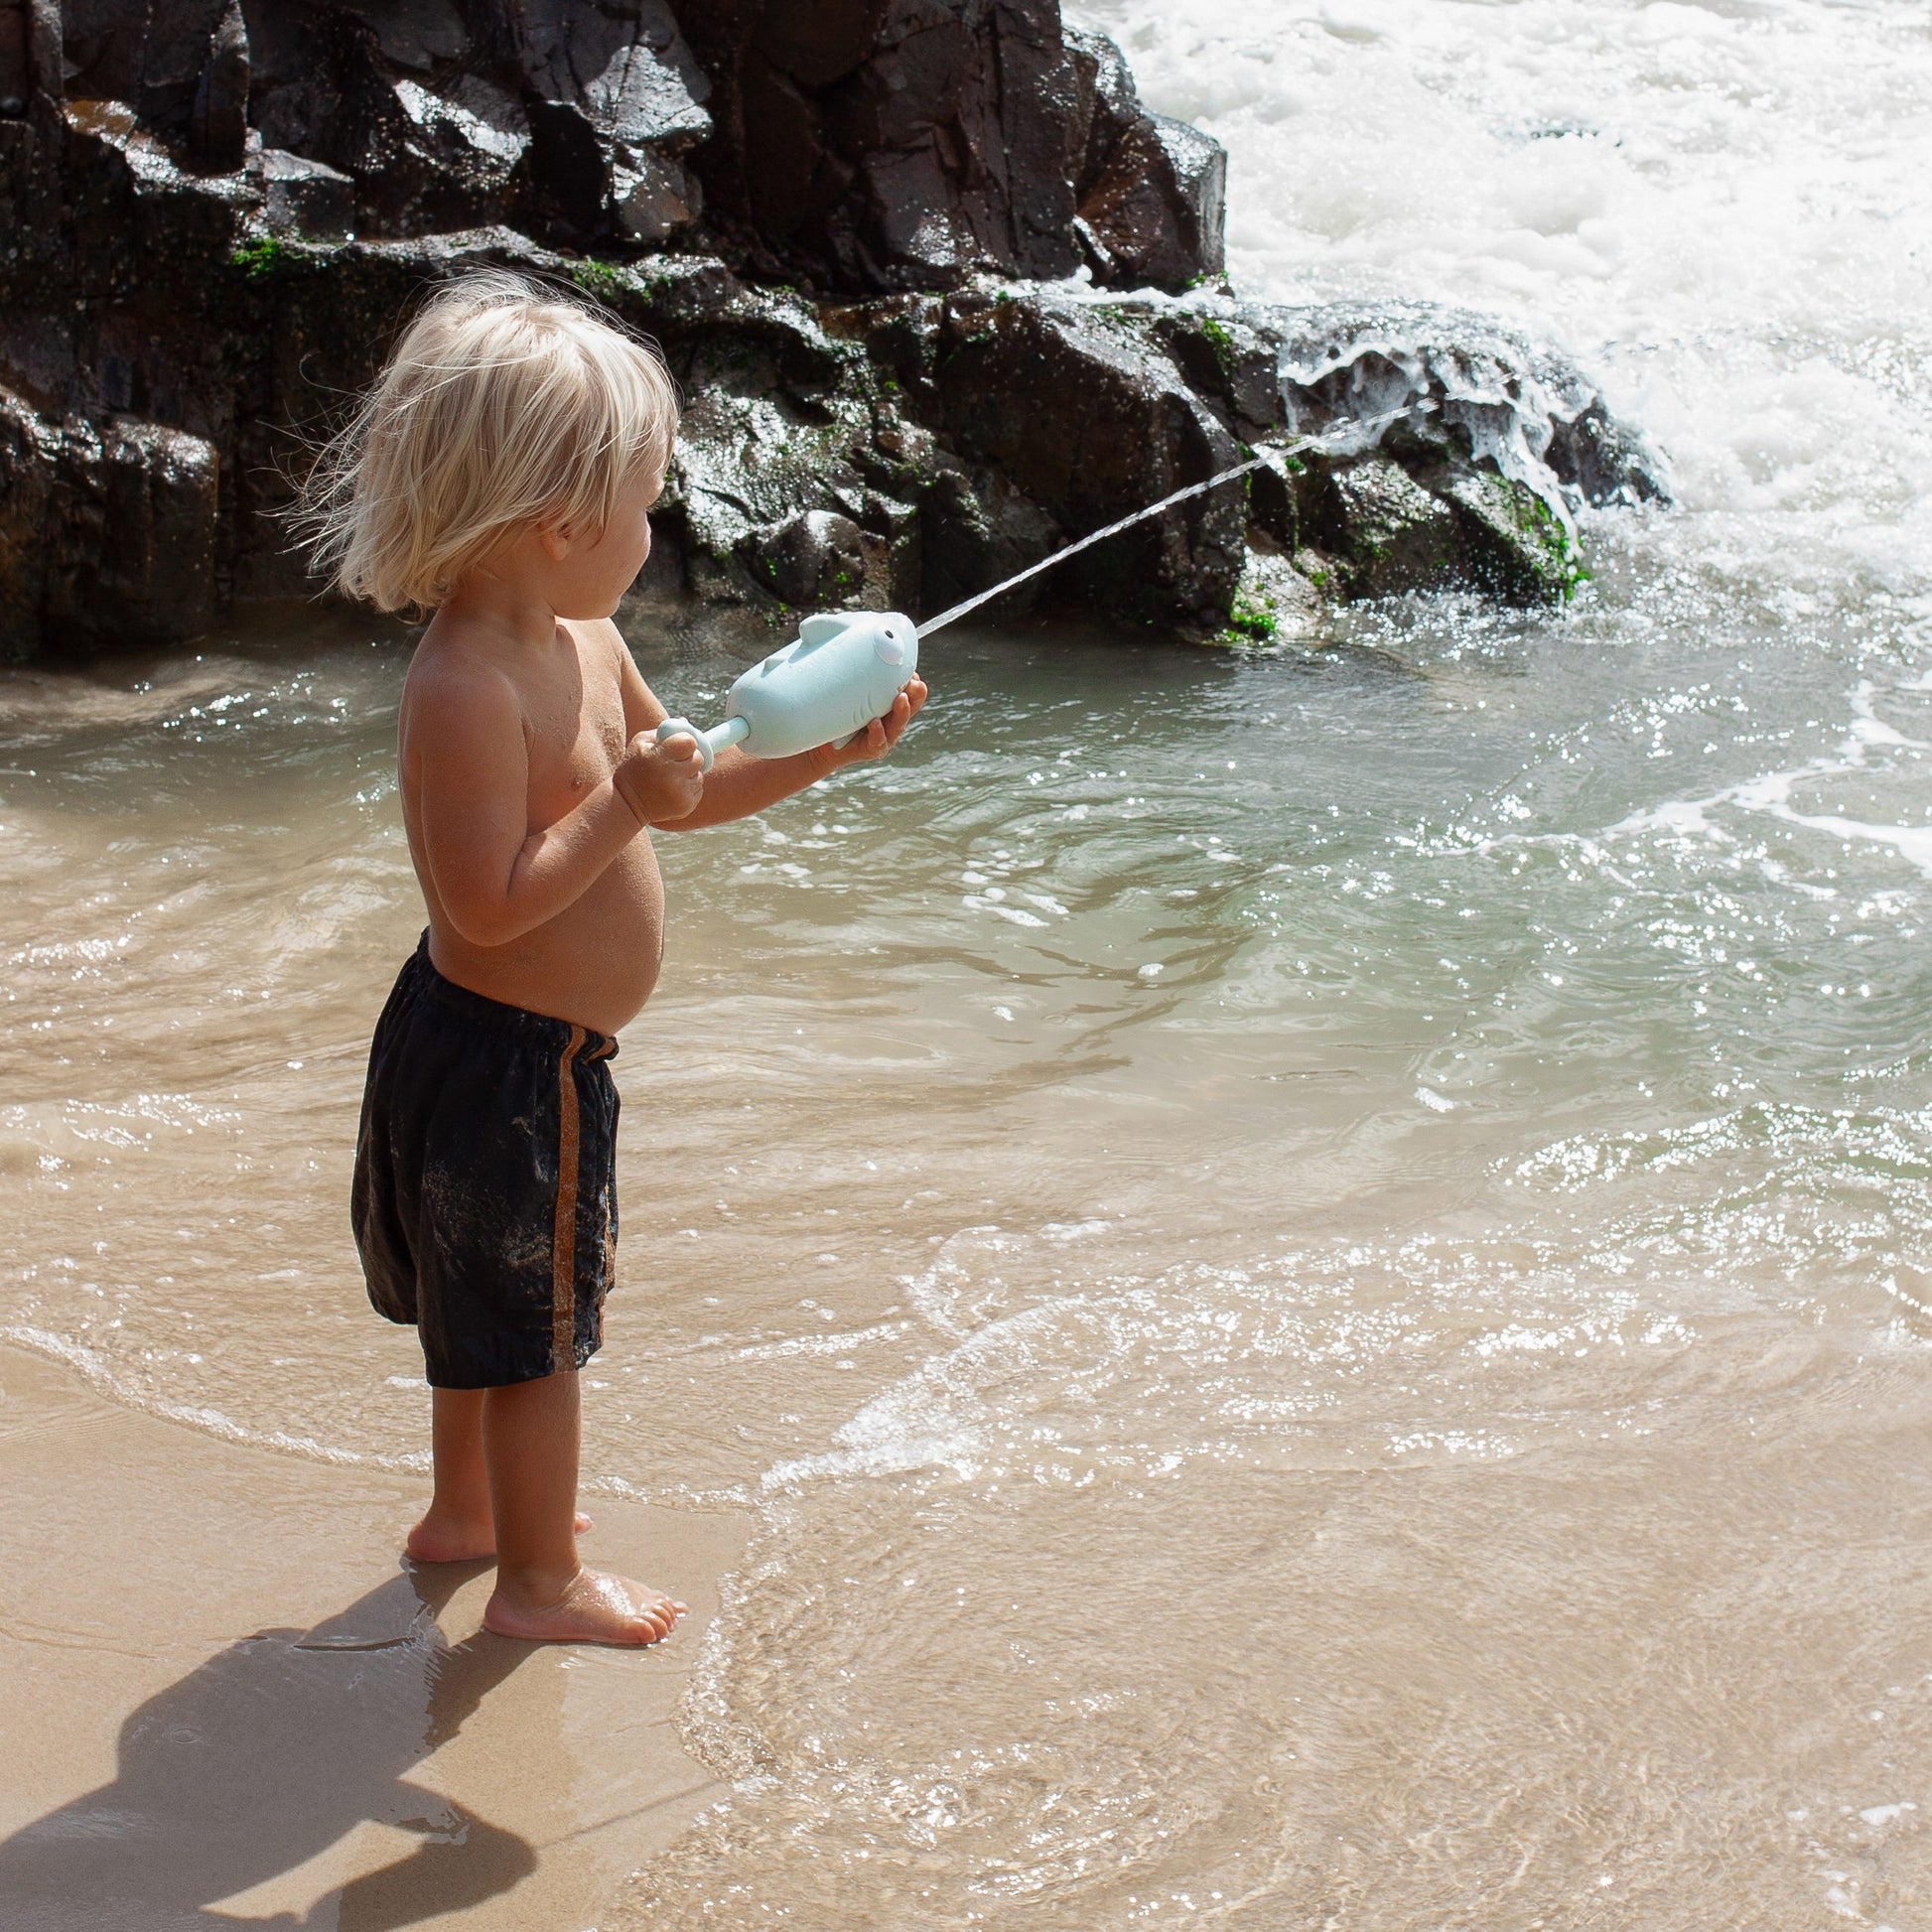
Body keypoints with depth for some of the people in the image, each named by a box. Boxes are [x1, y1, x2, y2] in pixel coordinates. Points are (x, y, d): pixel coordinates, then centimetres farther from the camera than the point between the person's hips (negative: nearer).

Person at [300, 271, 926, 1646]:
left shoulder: (581, 640, 3)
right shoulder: (466, 687, -28)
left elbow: (676, 792, 14)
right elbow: (490, 905, -31)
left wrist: (816, 757, 4)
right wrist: (622, 804, -30)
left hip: (531, 1053, 10)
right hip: (503, 1058, -10)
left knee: (491, 1302, 25)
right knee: (539, 1321, 6)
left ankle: (469, 1509, 44)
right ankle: (541, 1580, 22)